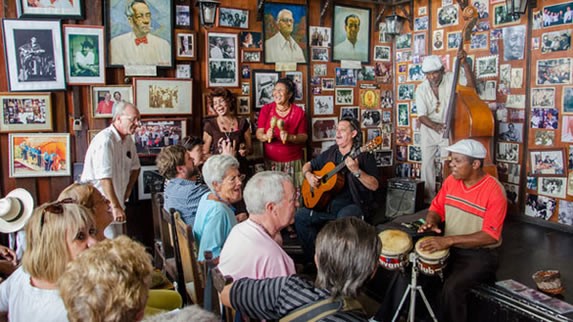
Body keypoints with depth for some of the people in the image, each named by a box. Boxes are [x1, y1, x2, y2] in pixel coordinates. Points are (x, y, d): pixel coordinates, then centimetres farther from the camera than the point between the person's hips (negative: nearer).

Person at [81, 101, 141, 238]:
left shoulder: (128, 139, 8)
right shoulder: (105, 140, -20)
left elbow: (135, 167, 23)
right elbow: (105, 178, -27)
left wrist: (126, 193, 15)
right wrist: (115, 206, -28)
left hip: (115, 202, 9)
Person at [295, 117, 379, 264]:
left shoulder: (363, 155, -4)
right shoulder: (330, 152, 13)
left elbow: (374, 186, -12)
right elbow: (307, 165, 23)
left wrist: (356, 171, -26)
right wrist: (309, 175, 1)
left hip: (352, 204, -6)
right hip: (325, 203, 6)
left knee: (343, 218, -37)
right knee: (300, 216, -10)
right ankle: (314, 258, 3)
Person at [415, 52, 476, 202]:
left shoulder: (451, 79, -10)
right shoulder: (421, 89, -8)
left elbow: (471, 85, -23)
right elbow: (421, 115, -12)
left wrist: (465, 64, -31)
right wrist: (435, 126, -30)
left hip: (447, 129, -2)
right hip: (429, 129, 2)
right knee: (427, 163, 6)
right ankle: (428, 197, 19)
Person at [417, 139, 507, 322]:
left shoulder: (494, 191, -19)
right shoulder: (451, 180, 0)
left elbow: (490, 236, -22)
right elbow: (437, 207, 12)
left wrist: (449, 240, -29)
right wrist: (431, 223, -12)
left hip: (480, 254, -6)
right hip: (447, 246, 6)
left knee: (451, 288, -29)